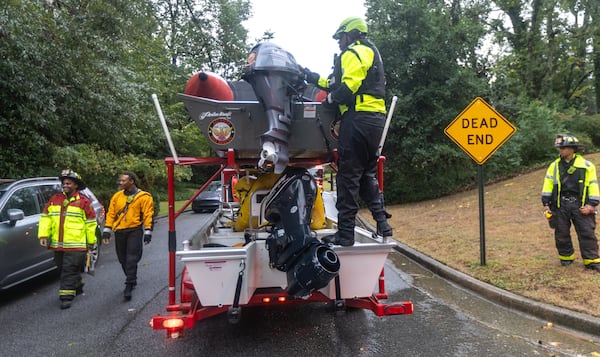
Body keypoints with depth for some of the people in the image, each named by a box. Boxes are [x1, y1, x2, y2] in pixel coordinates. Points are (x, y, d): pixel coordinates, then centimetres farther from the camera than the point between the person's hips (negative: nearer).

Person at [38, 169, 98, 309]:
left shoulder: (84, 201, -4)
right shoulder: (54, 199, 9)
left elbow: (91, 223, -1)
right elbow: (45, 218, 9)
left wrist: (91, 242, 1)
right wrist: (43, 235, -2)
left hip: (76, 244, -6)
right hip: (58, 244, 6)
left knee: (69, 270, -7)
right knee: (62, 269, 17)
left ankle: (67, 296, -1)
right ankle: (77, 286, 36)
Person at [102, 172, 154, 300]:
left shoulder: (144, 197, -4)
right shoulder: (117, 196, 10)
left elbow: (148, 215, -6)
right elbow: (111, 213, 12)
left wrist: (148, 232, -11)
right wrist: (107, 230, 7)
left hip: (135, 231, -5)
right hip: (119, 232, 5)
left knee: (131, 259, -9)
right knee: (123, 259, 13)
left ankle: (129, 286, -7)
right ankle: (132, 280, 32)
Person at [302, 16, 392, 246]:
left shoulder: (354, 53, -2)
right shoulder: (369, 52, 29)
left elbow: (348, 86, -19)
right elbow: (336, 84, 29)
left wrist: (330, 100, -4)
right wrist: (310, 77, 29)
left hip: (358, 118, -10)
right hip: (375, 118, 10)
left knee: (348, 175, -7)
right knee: (367, 174, 15)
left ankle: (345, 233, -3)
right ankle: (382, 224, 11)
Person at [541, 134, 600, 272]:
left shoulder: (586, 166, 0)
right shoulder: (555, 165, 6)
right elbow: (548, 184, 5)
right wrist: (546, 203, 0)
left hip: (579, 204, -2)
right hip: (560, 204, 2)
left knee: (587, 233, -2)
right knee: (561, 233, 8)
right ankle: (566, 257, 23)